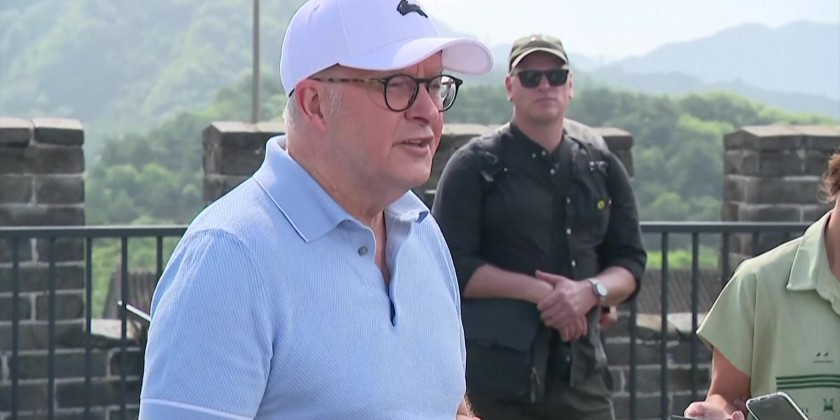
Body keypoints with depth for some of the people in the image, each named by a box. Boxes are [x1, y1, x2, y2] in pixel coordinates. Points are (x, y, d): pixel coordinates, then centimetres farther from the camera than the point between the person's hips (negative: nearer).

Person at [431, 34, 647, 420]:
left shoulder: (603, 169, 15)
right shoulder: (475, 166, 1)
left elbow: (630, 264, 13)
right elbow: (453, 265, -6)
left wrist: (589, 291, -9)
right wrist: (538, 291, -15)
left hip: (579, 370, 4)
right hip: (493, 374, -4)